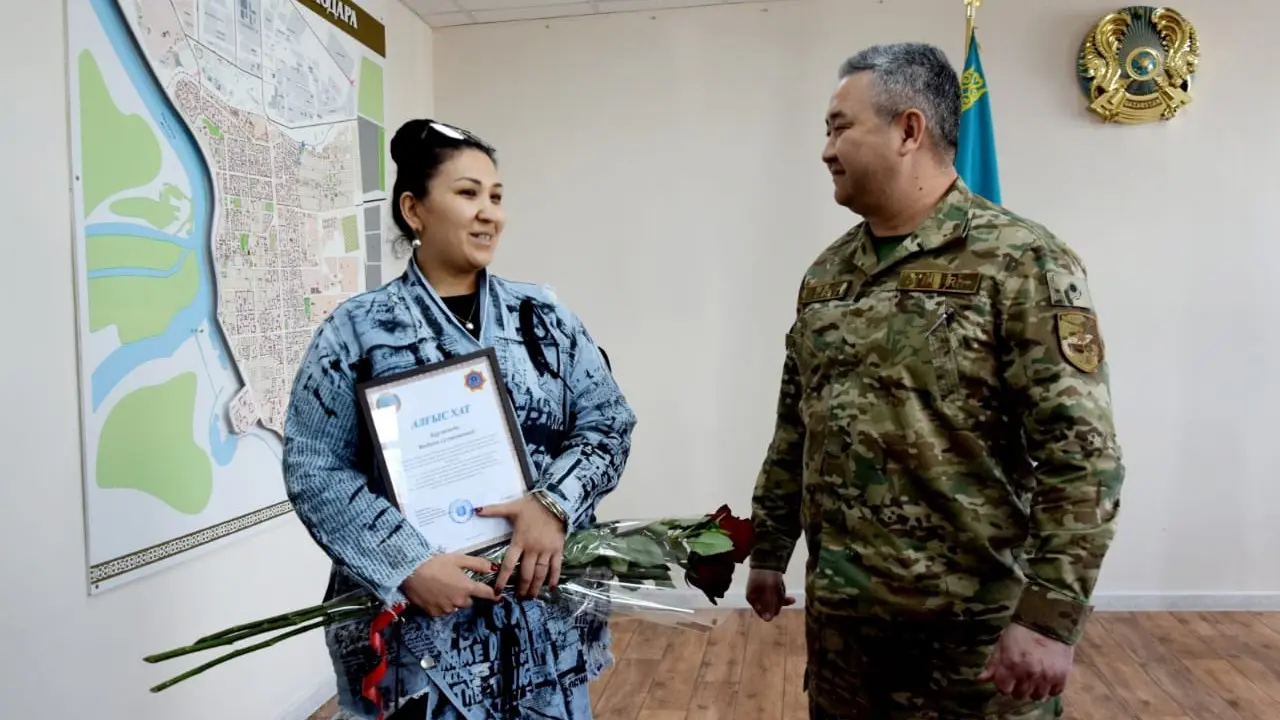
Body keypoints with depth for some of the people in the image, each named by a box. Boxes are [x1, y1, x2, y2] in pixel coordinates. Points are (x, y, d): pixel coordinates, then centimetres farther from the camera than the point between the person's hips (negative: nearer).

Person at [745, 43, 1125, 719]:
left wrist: (1050, 615, -20)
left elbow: (1080, 454, -16)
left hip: (973, 625, -5)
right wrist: (770, 550, 14)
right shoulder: (825, 272, 8)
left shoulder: (1022, 262, -11)